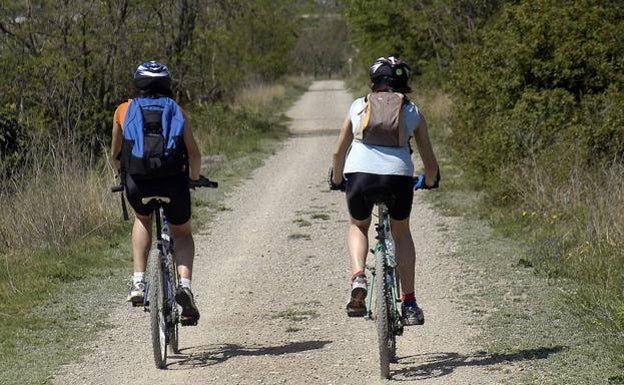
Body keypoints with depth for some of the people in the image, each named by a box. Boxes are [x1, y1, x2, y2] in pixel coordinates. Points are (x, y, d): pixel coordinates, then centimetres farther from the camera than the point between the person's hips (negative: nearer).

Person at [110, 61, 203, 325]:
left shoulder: (124, 110, 21)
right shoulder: (176, 111, 19)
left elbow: (115, 155, 28)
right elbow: (194, 154, 13)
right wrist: (194, 178, 32)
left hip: (137, 182, 0)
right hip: (173, 181, 0)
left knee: (143, 219, 34)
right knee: (182, 234, 25)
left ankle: (138, 283, 21)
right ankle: (185, 285, 0)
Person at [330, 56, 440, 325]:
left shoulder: (358, 107, 22)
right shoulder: (413, 112, 21)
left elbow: (339, 152, 24)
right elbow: (429, 159, 23)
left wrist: (336, 181, 42)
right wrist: (430, 181, 44)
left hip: (359, 175, 0)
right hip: (398, 177, 0)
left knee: (358, 226, 31)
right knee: (401, 232, 28)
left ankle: (358, 278, 3)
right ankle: (409, 304, 22)